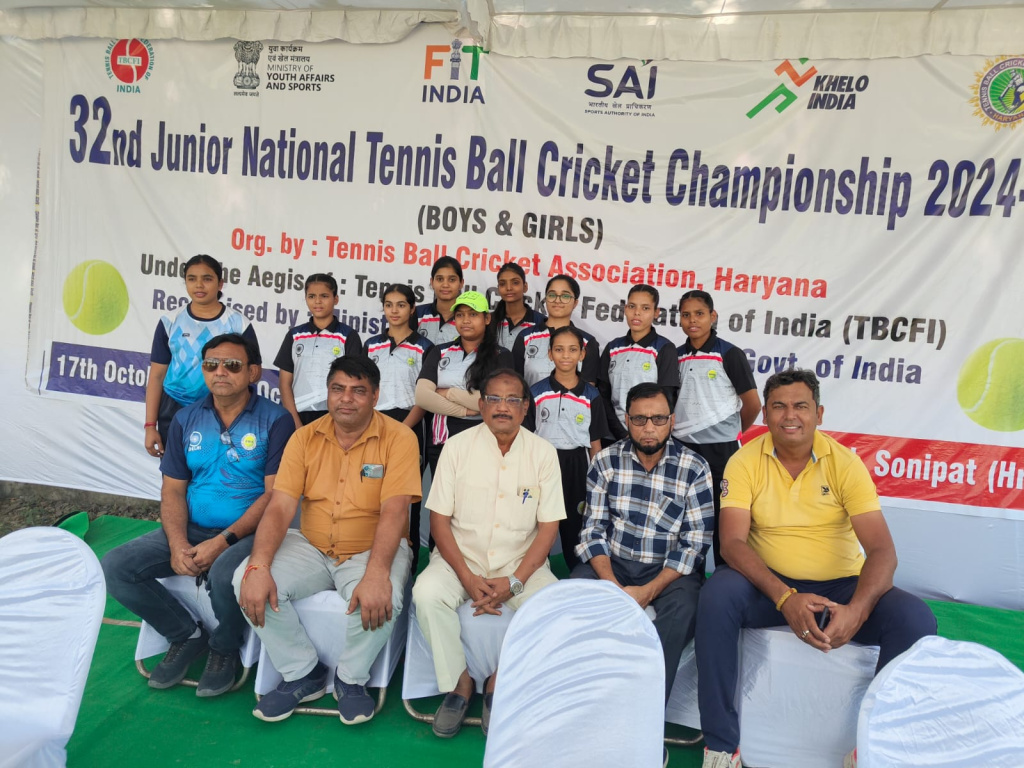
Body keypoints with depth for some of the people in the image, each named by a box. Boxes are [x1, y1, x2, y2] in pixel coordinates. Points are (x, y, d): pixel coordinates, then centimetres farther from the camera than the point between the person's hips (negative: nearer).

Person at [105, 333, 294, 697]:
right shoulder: (186, 420, 8)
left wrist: (224, 541, -20)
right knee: (114, 568, -11)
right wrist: (178, 544, -11)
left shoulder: (275, 420, -8)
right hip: (192, 530, 6)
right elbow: (173, 490, 6)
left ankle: (224, 649, 0)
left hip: (248, 531, -5)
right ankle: (187, 635, 11)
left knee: (225, 573, -35)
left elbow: (274, 494, -13)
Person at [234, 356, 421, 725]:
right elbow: (280, 508, -7)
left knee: (382, 601, -34)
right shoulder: (305, 438, 0)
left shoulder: (398, 438, -11)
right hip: (312, 547, 4)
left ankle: (351, 678, 1)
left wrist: (376, 574, -35)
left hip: (372, 550, -3)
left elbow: (394, 511, -21)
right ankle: (302, 673, 3)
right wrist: (258, 567, -23)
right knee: (248, 580, -19)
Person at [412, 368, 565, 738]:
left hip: (521, 562, 0)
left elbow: (548, 526, -3)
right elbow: (439, 518, -4)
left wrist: (514, 581, -15)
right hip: (461, 556, 0)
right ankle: (459, 682, -4)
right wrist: (468, 578, -16)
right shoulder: (458, 445, -3)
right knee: (427, 593, -28)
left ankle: (501, 681, -1)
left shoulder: (543, 453, -3)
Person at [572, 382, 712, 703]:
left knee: (684, 607, -33)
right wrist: (611, 584, -19)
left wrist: (649, 591, -20)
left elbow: (695, 542, -9)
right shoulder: (606, 461, -1)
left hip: (670, 568, -1)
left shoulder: (694, 468, -7)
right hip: (611, 563, 2)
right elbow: (593, 529, -3)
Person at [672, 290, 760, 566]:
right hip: (682, 447, 5)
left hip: (719, 449, -4)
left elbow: (752, 403, -4)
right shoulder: (675, 356, 7)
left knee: (721, 518, 5)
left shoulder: (729, 354, -6)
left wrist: (734, 431, 8)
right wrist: (674, 430, 9)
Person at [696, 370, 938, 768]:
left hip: (841, 585, 1)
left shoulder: (845, 462, -6)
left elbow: (882, 550, -12)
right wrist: (785, 598, -30)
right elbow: (733, 542, -15)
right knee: (717, 595, -31)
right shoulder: (745, 462, -7)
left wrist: (857, 609, -31)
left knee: (915, 618, -24)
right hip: (770, 585, -1)